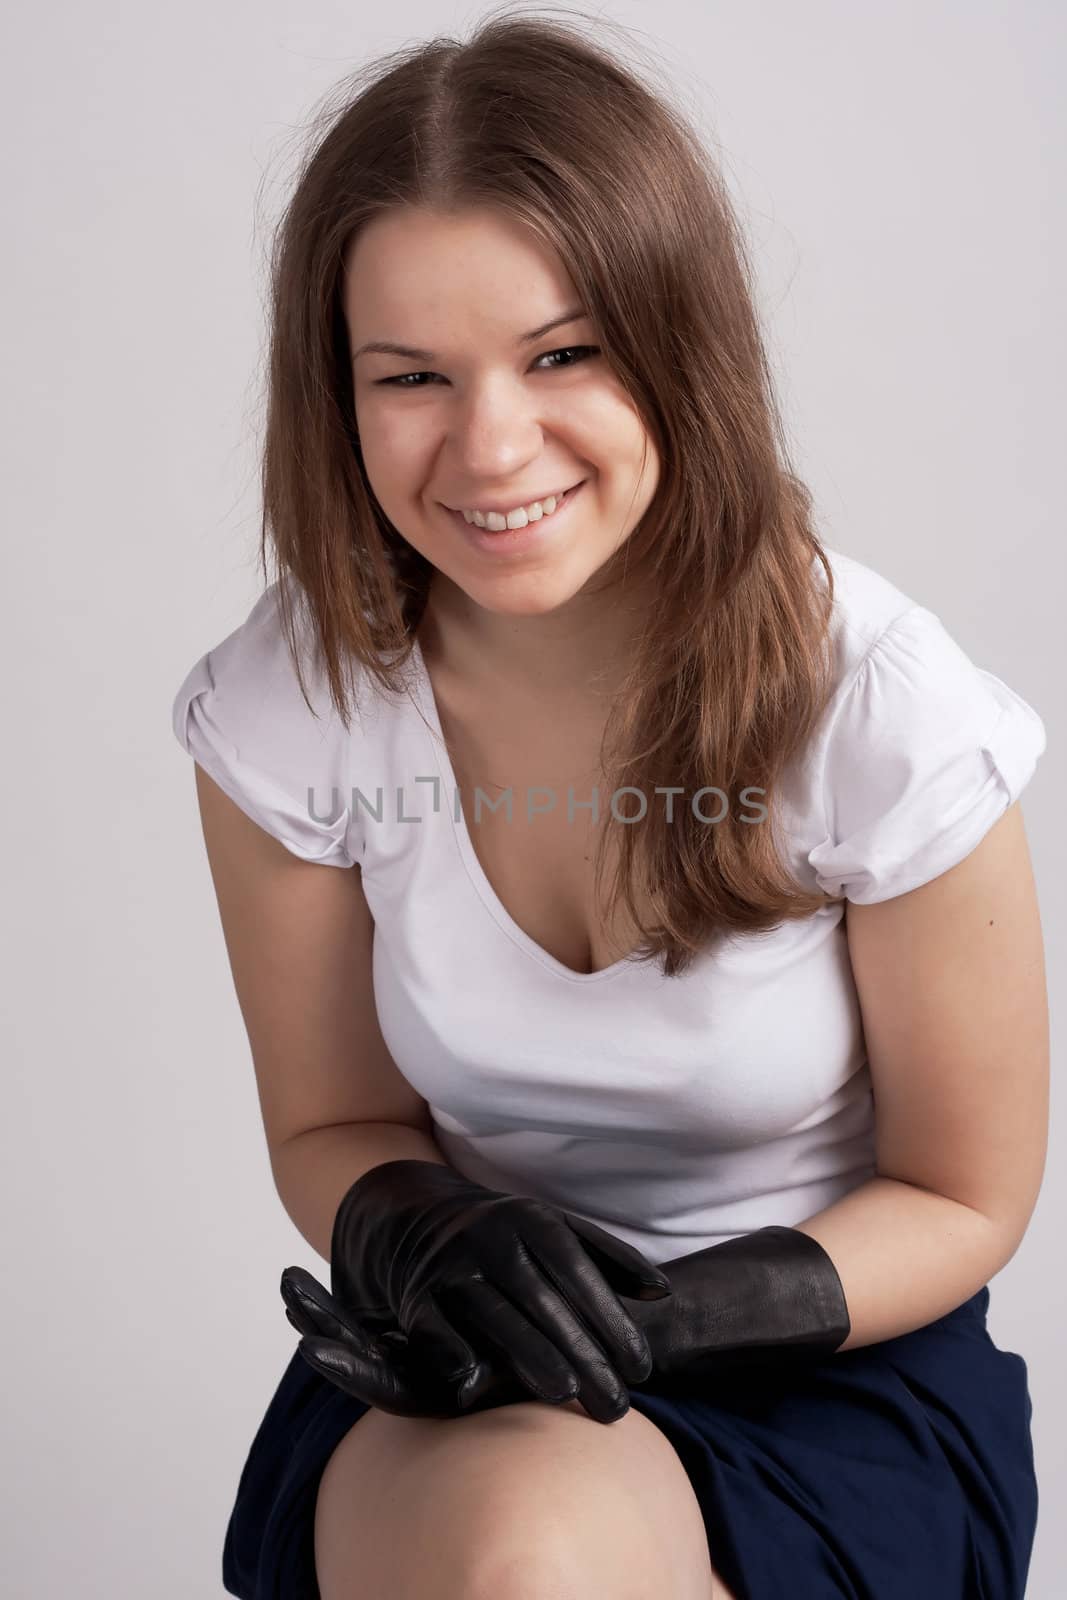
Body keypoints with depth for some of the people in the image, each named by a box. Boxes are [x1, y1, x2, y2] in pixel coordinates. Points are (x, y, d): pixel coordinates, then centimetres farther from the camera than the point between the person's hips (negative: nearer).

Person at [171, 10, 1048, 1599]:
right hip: (452, 1390, 1)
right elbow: (331, 1128, 3)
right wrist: (425, 1231, -20)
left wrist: (670, 1314, -21)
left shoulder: (886, 717, -18)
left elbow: (962, 1197, -5)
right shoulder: (285, 713, -10)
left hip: (832, 1369, -1)